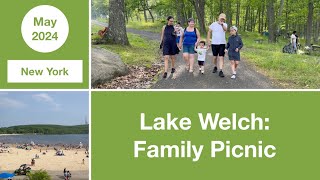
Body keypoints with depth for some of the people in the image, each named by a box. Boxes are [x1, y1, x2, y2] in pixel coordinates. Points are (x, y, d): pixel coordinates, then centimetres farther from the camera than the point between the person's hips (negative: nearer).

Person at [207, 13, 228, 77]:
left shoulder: (225, 25, -2)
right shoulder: (213, 24, 0)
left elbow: (225, 29, -26)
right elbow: (209, 32, 8)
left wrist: (222, 24, -48)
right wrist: (208, 40, 1)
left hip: (222, 43, -1)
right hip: (214, 43, 1)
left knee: (221, 57, -8)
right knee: (215, 56, 12)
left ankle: (221, 71, -11)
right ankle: (215, 67, 35)